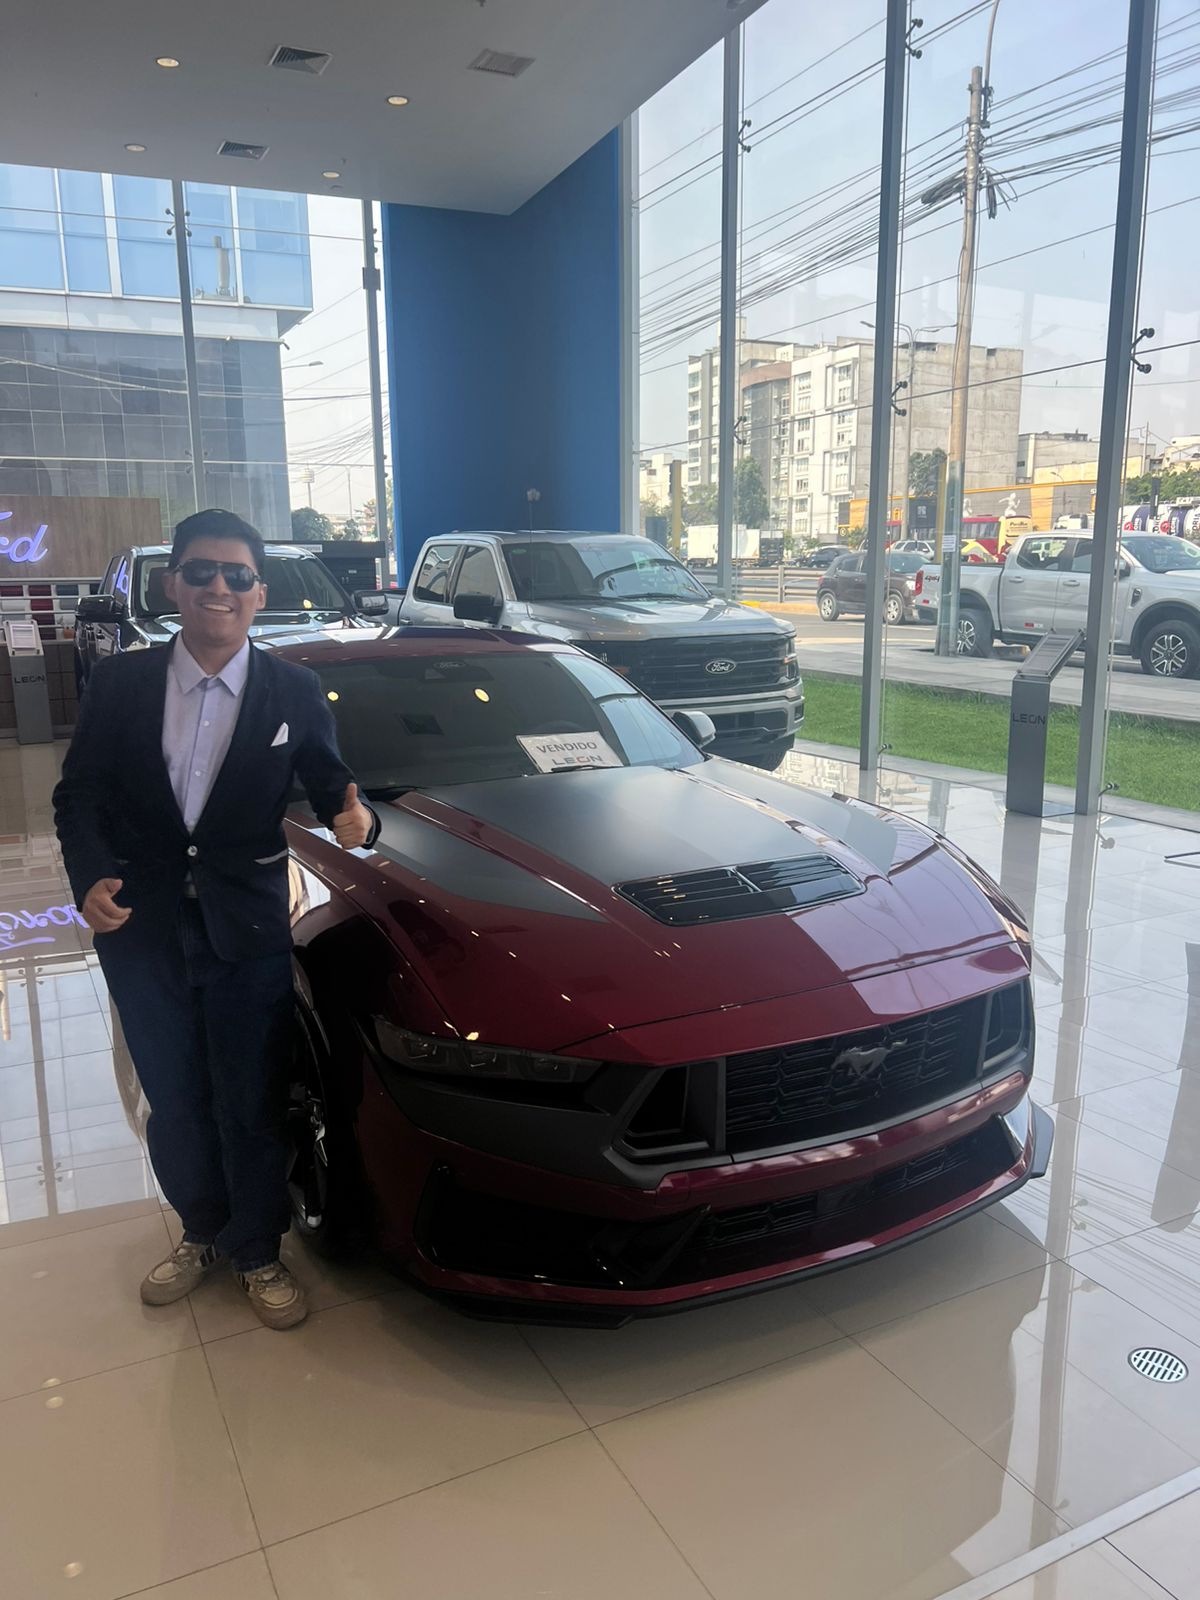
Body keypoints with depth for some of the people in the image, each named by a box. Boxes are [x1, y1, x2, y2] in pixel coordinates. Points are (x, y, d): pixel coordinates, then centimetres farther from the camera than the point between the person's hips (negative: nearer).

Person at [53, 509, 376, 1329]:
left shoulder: (295, 692, -4)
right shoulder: (119, 684, -1)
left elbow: (329, 786, 0)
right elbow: (79, 793, 3)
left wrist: (354, 817, -23)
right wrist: (92, 877, -13)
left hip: (250, 932, -2)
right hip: (142, 929, 2)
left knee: (252, 1106, 10)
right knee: (174, 1103, 19)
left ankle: (257, 1252, 33)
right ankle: (203, 1231, 43)